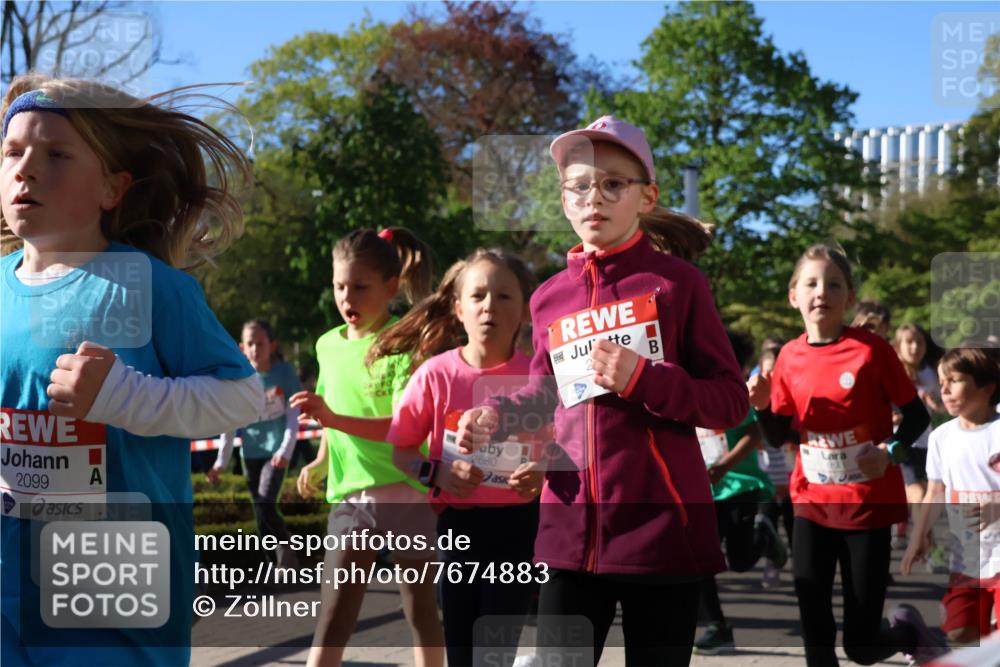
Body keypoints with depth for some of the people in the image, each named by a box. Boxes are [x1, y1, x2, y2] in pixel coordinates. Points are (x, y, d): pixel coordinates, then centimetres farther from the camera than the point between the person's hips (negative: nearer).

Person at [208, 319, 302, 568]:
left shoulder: (284, 372, -7)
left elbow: (293, 415, -9)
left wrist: (286, 449, -21)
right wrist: (221, 461, -1)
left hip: (276, 450, -3)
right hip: (250, 453, 3)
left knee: (265, 505, -19)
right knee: (261, 513, 6)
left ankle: (287, 553, -4)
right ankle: (283, 564, 16)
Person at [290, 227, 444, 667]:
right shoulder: (329, 345, 8)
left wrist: (333, 416, -29)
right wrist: (321, 462, 5)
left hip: (407, 494, -4)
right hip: (349, 497, 4)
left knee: (420, 607, 8)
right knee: (334, 613, -2)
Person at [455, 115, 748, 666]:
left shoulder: (677, 281, -3)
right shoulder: (549, 297, 9)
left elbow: (732, 400, -5)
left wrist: (643, 380, -18)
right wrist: (496, 418, 2)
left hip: (661, 525, -3)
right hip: (573, 525, 4)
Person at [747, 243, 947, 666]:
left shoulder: (871, 349, -11)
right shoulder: (790, 357, 0)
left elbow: (916, 414, -4)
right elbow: (779, 436, 9)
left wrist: (892, 452, -22)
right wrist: (763, 406, -11)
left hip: (869, 504, -3)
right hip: (813, 504, 3)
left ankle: (908, 631, 37)